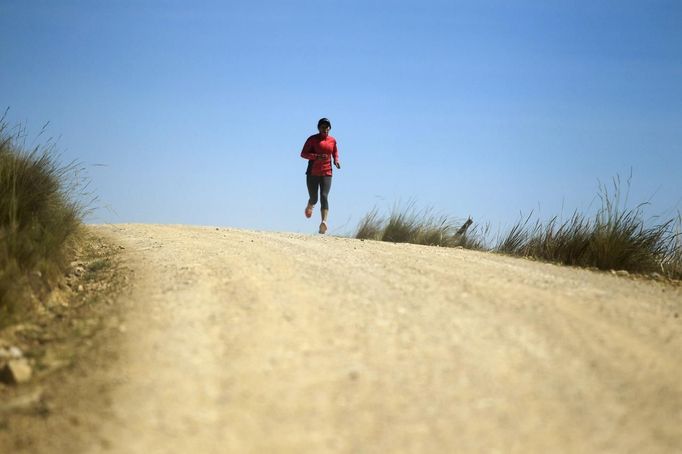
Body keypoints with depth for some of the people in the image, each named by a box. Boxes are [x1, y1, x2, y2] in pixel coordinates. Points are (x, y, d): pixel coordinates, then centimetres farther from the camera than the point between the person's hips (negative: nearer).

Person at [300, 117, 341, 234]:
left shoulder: (332, 140, 8)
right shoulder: (312, 139, -2)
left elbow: (335, 154, 22)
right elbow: (303, 154, -6)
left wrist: (336, 161, 0)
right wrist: (317, 156, -22)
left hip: (326, 173, 1)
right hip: (312, 173, -1)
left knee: (324, 197, -16)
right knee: (313, 198, 5)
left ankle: (324, 222, -30)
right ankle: (309, 207, 43)